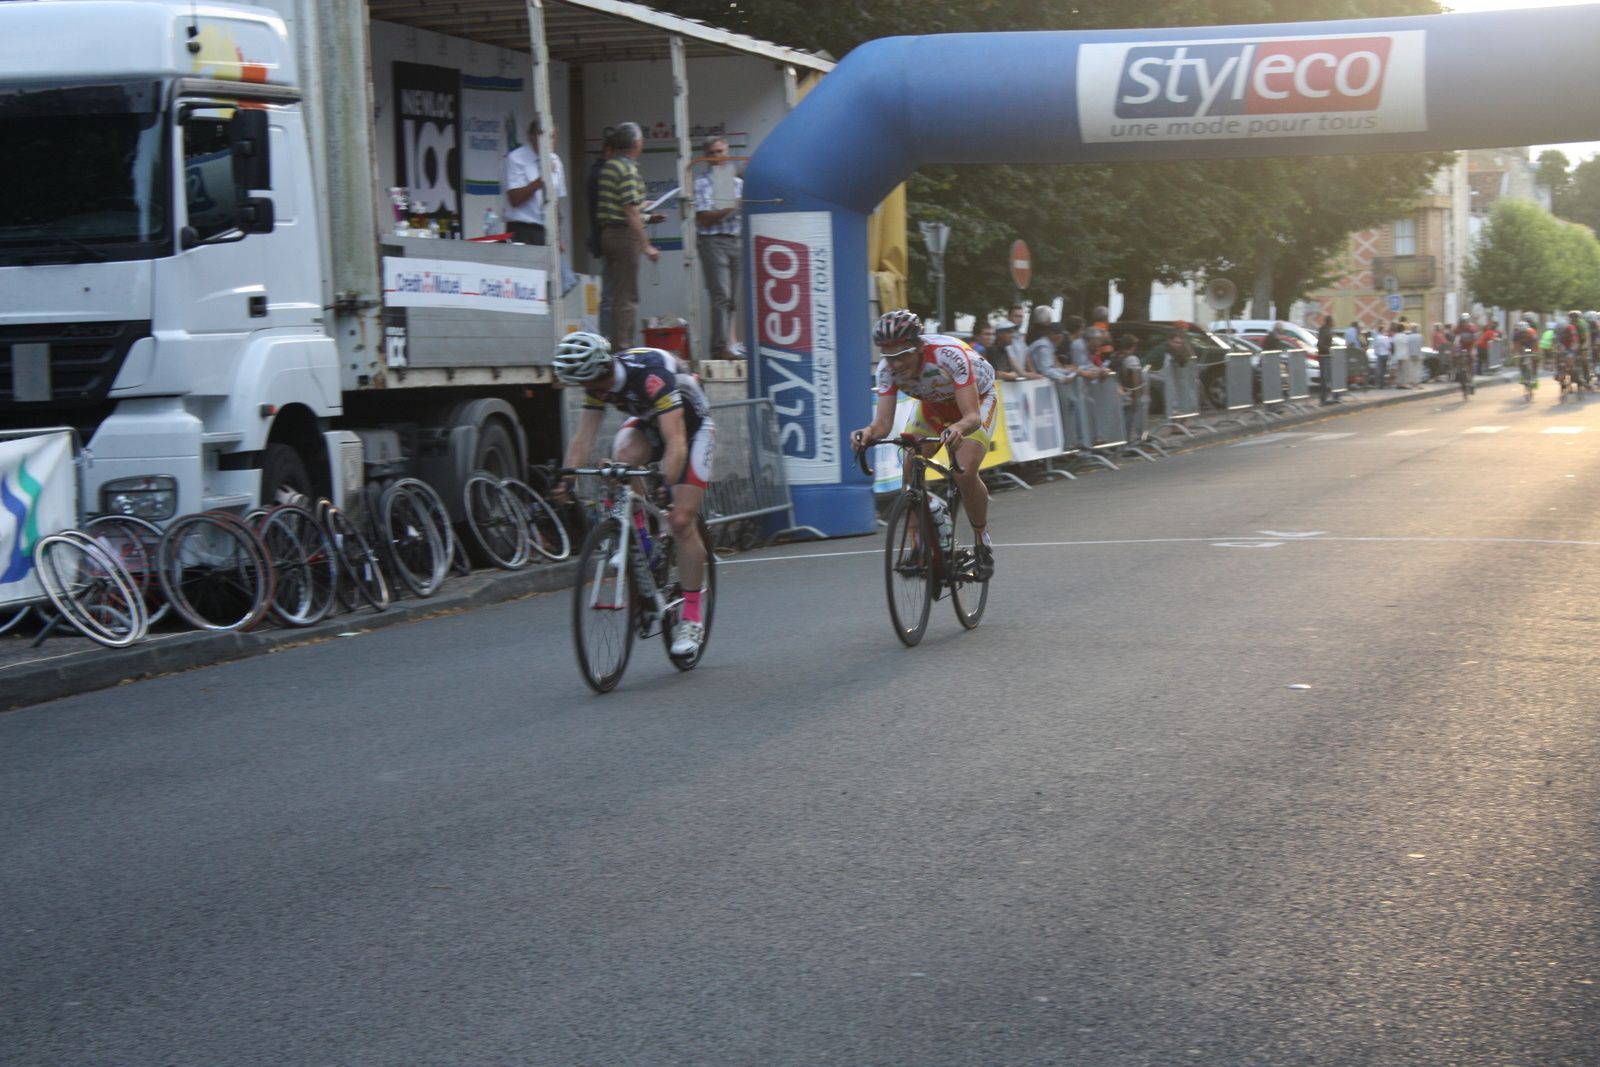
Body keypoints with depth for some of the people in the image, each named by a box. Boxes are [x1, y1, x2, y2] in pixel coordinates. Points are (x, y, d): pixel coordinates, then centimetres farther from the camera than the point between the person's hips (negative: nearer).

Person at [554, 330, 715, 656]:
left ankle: (691, 619, -5)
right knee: (623, 457, -30)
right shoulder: (597, 383, -17)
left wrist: (666, 483, -56)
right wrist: (565, 480, -30)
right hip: (646, 423, 5)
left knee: (681, 522, -14)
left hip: (690, 425, -5)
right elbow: (582, 439, -16)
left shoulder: (651, 376, -38)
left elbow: (675, 443, -44)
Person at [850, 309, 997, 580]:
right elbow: (883, 421, -30)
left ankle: (982, 543, 0)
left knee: (965, 473, -24)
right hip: (934, 404, 5)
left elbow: (972, 416, -45)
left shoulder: (949, 355, -41)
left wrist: (958, 429, -67)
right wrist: (868, 433, -53)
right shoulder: (888, 368, -27)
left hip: (977, 399, -5)